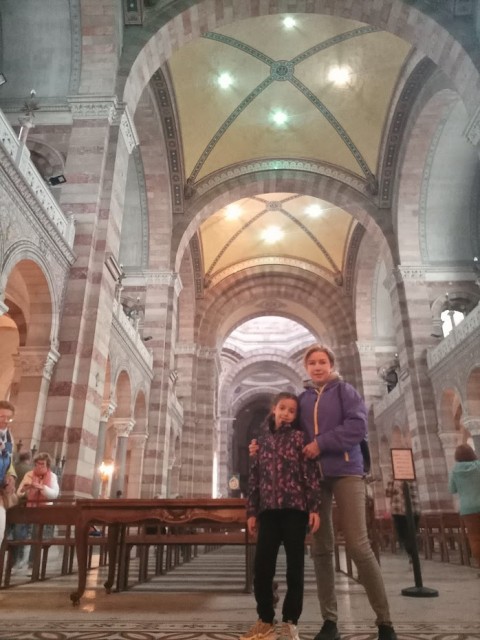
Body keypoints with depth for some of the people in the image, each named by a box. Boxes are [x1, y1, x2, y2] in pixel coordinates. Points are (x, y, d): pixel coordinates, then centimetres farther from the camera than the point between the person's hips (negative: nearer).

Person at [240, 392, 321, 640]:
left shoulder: (299, 437, 4)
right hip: (268, 510, 3)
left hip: (295, 508, -3)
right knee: (261, 567, 3)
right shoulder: (262, 440, 14)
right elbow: (254, 477, 13)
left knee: (294, 567, 4)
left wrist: (314, 507, -9)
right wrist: (252, 511, 10)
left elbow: (311, 473, -2)